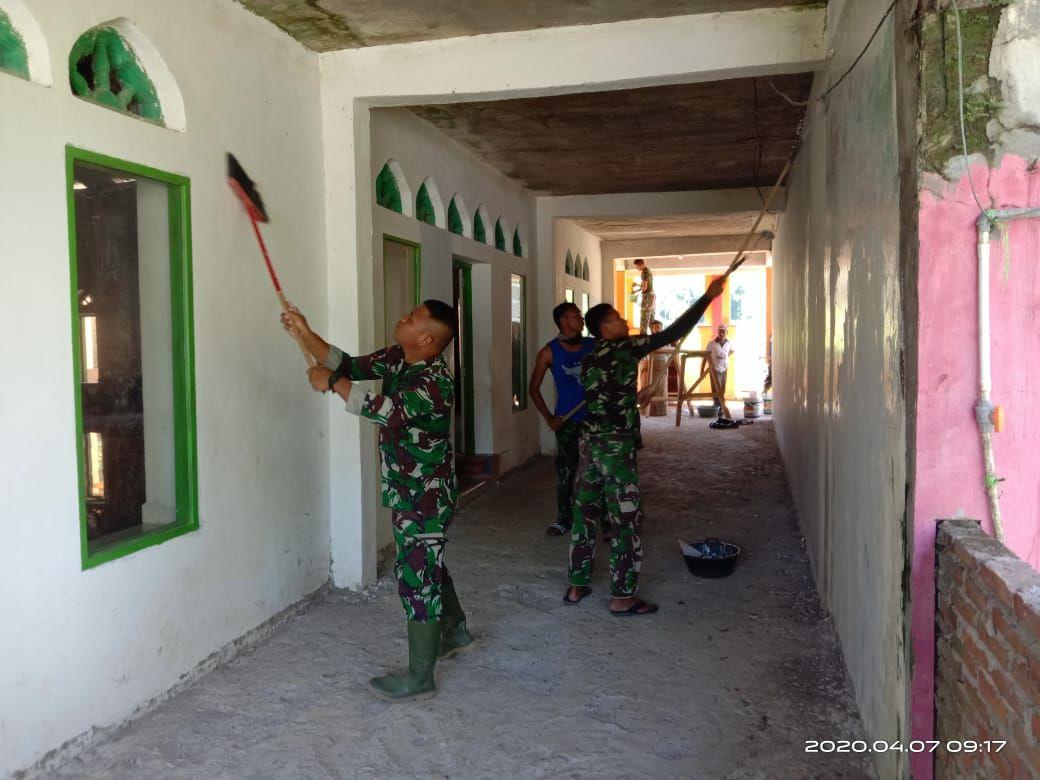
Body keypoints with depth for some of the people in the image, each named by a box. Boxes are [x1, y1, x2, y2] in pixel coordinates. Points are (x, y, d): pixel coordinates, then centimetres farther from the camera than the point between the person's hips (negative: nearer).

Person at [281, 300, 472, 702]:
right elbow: (348, 365, 4)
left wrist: (332, 384, -22)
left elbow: (382, 409, -35)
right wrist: (305, 333, -6)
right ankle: (454, 629, 46)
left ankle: (419, 677, 11)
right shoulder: (397, 359, 1)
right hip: (408, 490, 9)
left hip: (426, 495, -9)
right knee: (427, 564, 24)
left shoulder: (434, 381, -27)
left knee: (417, 576, -2)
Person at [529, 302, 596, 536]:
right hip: (568, 420, -1)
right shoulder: (550, 352, -3)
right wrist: (549, 418, -3)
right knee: (565, 470, 5)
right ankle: (563, 518, 20)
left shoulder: (594, 346, 2)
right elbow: (534, 388, 3)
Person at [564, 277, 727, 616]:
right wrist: (708, 296, -6)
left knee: (585, 513, 13)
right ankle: (621, 597, 6)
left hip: (589, 441, 8)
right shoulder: (624, 348, -10)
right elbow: (673, 333, -11)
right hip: (615, 445, -8)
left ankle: (577, 586, 21)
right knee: (626, 520, 0)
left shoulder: (590, 359, 11)